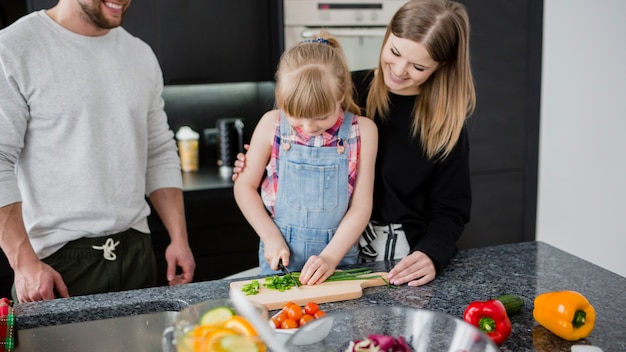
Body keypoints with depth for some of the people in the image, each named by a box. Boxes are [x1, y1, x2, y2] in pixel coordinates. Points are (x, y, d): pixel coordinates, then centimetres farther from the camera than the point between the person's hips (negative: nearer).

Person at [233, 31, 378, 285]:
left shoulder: (362, 131, -10)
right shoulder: (272, 125, -8)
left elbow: (360, 208, -8)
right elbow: (245, 186, 1)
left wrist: (331, 257, -17)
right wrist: (272, 238, -7)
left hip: (337, 254, 0)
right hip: (280, 257, 1)